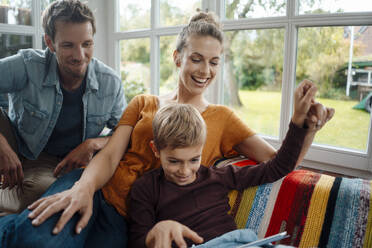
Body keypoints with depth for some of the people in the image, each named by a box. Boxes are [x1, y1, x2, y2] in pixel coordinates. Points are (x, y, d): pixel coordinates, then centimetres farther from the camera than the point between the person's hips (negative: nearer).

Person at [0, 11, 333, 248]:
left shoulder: (221, 117, 12)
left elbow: (278, 162, 6)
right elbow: (110, 156, 1)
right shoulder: (143, 103, 14)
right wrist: (83, 187, -20)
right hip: (99, 193, 0)